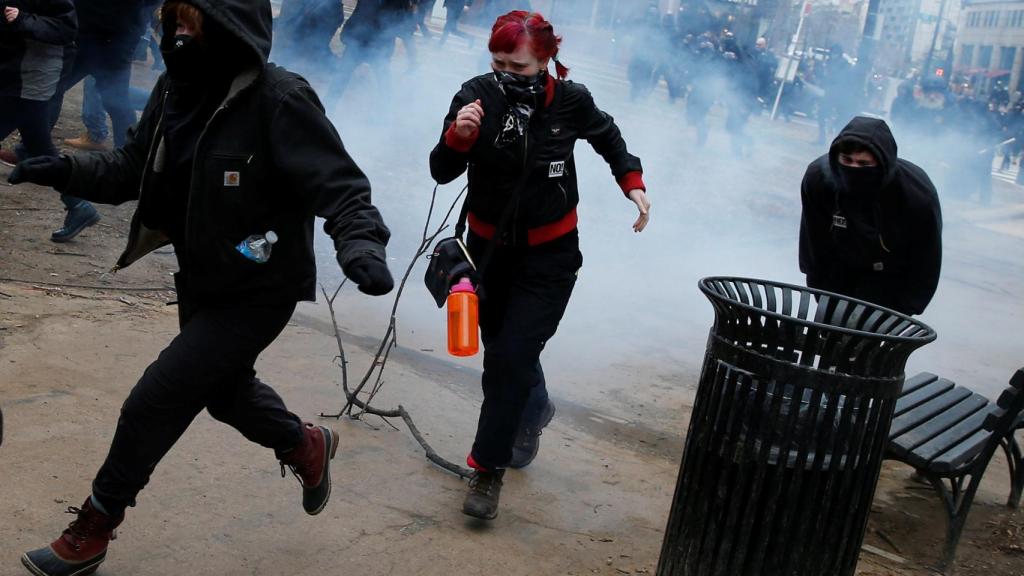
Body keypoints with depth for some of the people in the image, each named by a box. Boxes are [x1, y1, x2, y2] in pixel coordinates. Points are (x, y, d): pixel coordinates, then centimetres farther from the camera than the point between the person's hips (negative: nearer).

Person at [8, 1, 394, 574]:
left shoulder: (280, 98, -25)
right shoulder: (178, 87, -3)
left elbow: (340, 185, -27)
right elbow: (133, 167, 4)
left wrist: (360, 244, -46)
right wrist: (69, 170, -14)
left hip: (258, 292, -8)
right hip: (199, 282, 8)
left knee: (152, 402, -5)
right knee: (224, 391, 25)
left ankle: (94, 528, 18)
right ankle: (306, 445, 53)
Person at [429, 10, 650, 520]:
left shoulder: (570, 101, -15)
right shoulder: (477, 95, -16)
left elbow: (607, 135, 8)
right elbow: (441, 172, -17)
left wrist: (632, 182, -1)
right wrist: (458, 136, -35)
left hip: (549, 255, -2)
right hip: (489, 247, 3)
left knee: (512, 356, -11)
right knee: (500, 348, 18)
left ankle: (488, 468, 3)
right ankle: (533, 410, 50)